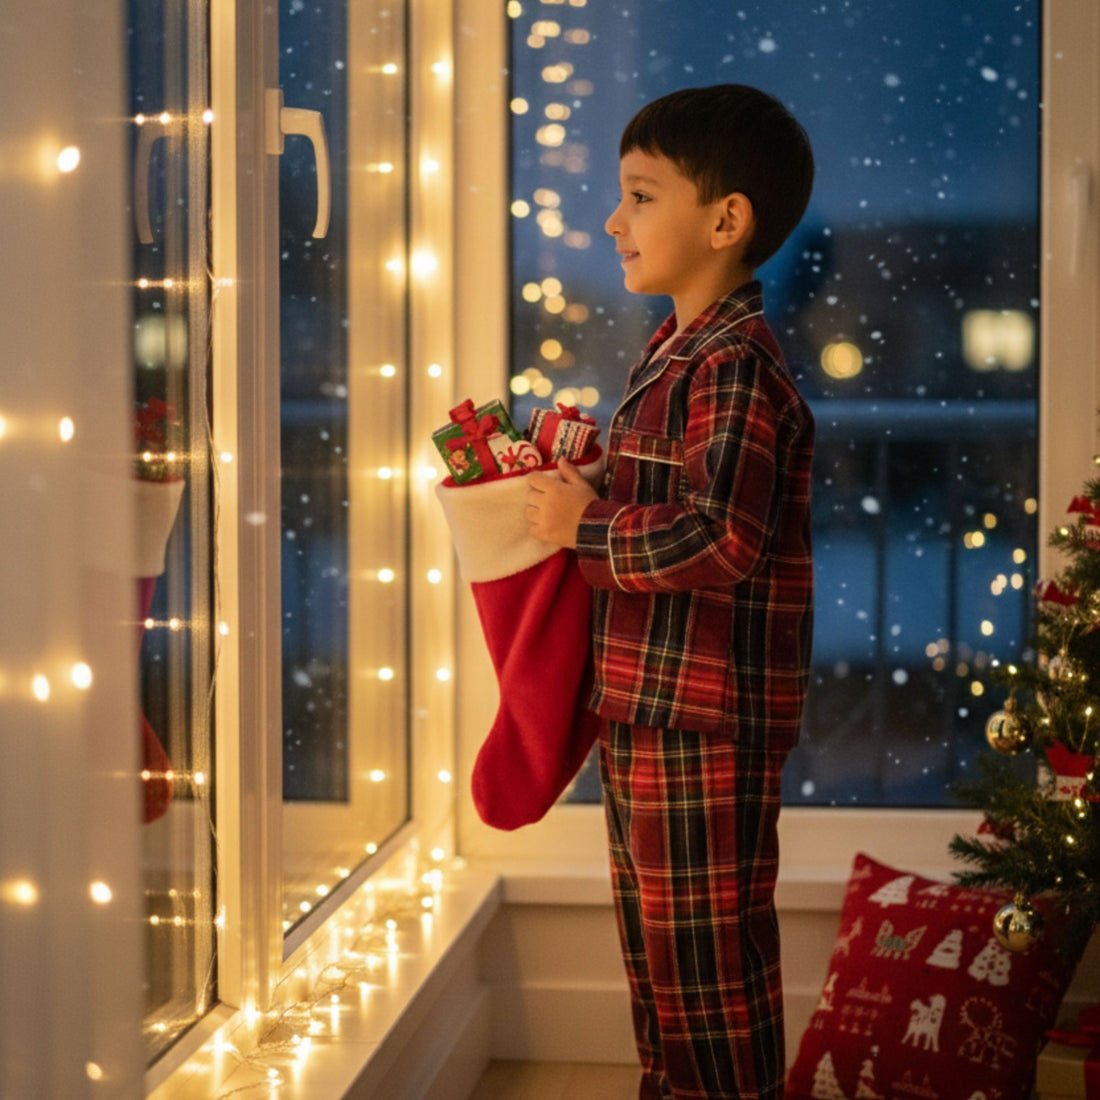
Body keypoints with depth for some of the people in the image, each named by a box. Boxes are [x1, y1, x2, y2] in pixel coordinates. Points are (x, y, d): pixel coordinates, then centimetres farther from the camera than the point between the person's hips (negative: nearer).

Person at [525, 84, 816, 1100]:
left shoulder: (734, 366, -18)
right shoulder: (681, 355, 14)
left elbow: (720, 539, -27)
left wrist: (585, 526, -16)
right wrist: (590, 491, 7)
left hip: (704, 722, -11)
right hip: (647, 711, 11)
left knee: (708, 969, -1)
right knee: (657, 958, 20)